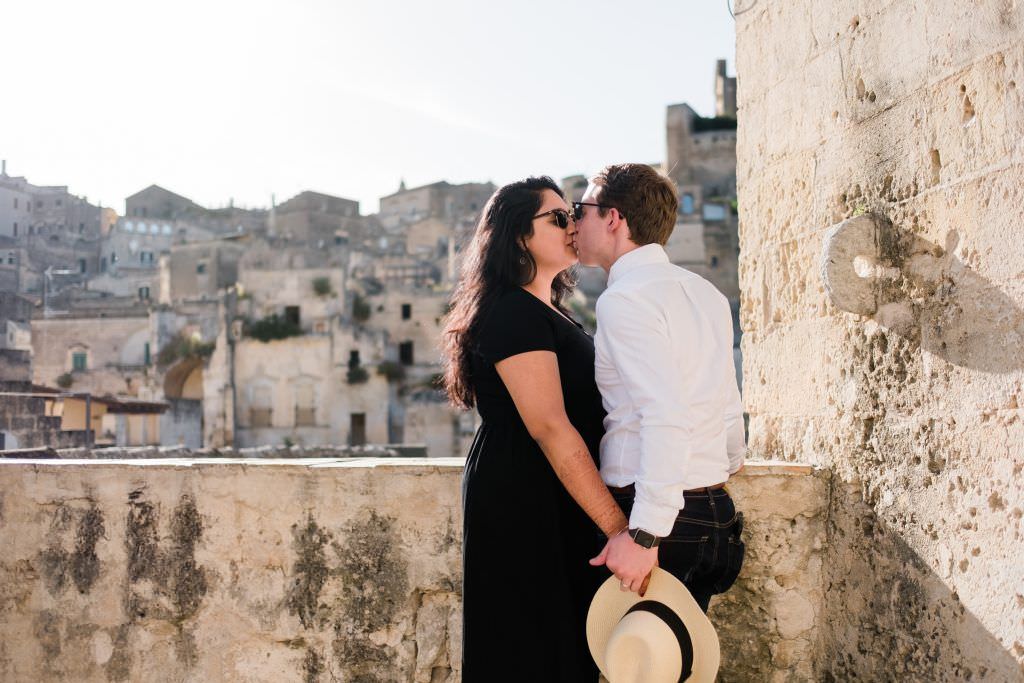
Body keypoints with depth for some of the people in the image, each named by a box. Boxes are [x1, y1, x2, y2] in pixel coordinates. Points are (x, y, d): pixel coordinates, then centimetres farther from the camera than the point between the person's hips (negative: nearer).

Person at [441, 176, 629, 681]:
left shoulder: (551, 315, 18)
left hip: (561, 510, 9)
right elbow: (549, 428, -22)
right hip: (522, 508, -9)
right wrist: (618, 526, -26)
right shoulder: (510, 313, -13)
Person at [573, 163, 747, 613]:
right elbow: (730, 411, 22)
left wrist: (644, 535, -25)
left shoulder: (624, 298, -12)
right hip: (714, 510, 9)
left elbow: (666, 418, -23)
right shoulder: (704, 293, 14)